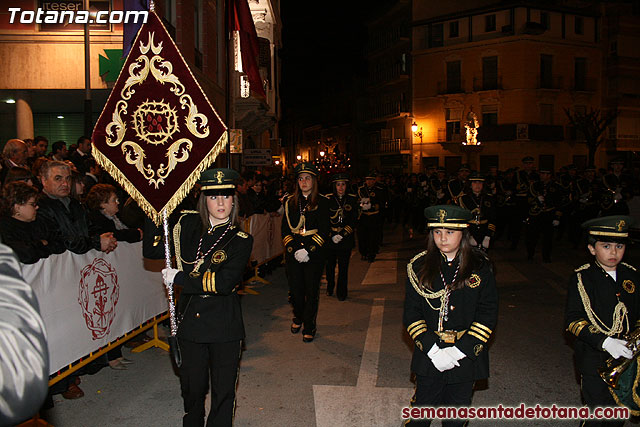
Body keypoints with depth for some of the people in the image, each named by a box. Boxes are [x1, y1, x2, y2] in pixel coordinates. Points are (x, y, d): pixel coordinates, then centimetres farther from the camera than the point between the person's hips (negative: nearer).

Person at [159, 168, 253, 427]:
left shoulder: (241, 240, -8)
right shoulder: (188, 225, 2)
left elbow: (224, 283, -19)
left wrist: (179, 278, -16)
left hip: (224, 326, -2)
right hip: (191, 319, 3)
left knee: (223, 390, 10)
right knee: (192, 386, 18)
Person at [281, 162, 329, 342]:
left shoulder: (322, 202, 0)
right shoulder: (291, 202, 8)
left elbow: (324, 232, -6)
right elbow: (285, 229, 5)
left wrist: (307, 250, -14)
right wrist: (294, 249, -8)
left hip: (314, 255, -2)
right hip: (293, 254, 3)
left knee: (311, 291, 2)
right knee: (295, 289, 9)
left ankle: (309, 326, 17)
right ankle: (298, 317, 36)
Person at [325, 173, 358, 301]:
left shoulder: (352, 199, 3)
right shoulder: (328, 199, 0)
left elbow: (354, 220, -1)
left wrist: (342, 235, -11)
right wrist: (332, 236, -10)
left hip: (346, 239, 0)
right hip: (330, 238, 0)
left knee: (343, 267, 2)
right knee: (330, 265, 11)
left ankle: (342, 292, 16)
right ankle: (330, 287, 31)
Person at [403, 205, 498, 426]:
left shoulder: (481, 267, -5)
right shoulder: (419, 267, -4)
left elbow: (488, 315, -7)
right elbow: (411, 314, -5)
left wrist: (460, 350, -15)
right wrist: (431, 349, -16)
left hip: (466, 356, 0)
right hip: (429, 356, 0)